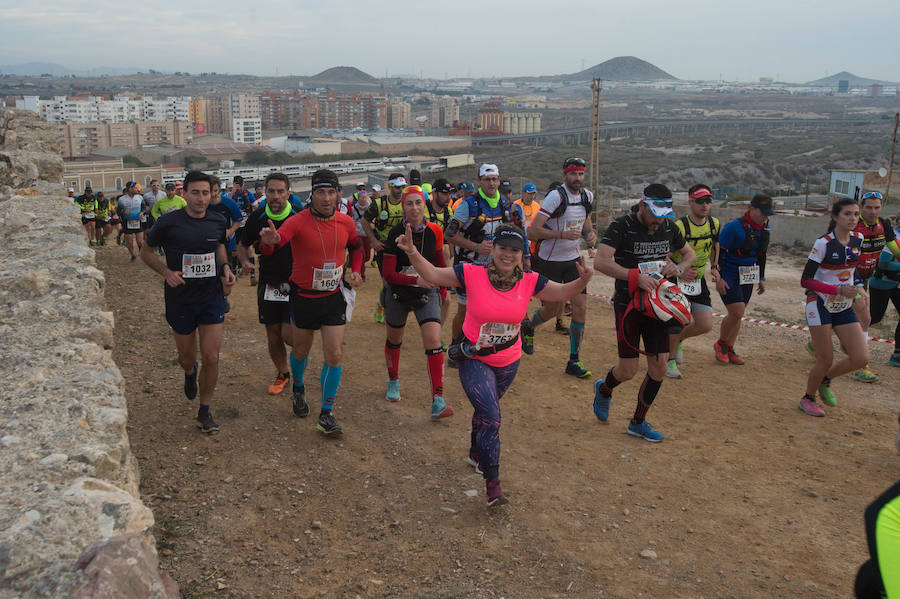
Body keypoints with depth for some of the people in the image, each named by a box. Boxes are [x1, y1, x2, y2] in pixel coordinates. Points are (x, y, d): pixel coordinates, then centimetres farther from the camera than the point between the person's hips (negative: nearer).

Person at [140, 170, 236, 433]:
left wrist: (225, 267, 1)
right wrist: (166, 272, -15)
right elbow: (146, 251, 2)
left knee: (211, 358, -4)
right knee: (187, 358, 13)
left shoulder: (218, 222, -2)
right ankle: (190, 372, 51)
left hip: (212, 297, 1)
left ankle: (205, 410, 14)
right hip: (180, 300, -1)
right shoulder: (168, 222, -12)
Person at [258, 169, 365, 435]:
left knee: (334, 356, -3)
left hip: (334, 297, 2)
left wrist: (356, 271, 1)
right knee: (301, 350, 16)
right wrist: (268, 241, -57)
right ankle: (298, 389, 48)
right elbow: (273, 244, -33)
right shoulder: (298, 221, -17)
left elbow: (355, 246, 17)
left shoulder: (345, 222, -4)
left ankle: (327, 414, 10)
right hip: (304, 298, -2)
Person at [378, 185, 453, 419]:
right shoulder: (396, 234, -16)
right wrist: (417, 280, -27)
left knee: (434, 342, -14)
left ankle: (438, 401, -13)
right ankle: (393, 382, 46)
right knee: (394, 340, 18)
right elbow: (388, 274, -18)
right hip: (398, 293, -1)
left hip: (426, 293, 1)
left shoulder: (434, 231, -8)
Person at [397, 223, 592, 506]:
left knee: (486, 410, 25)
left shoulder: (529, 281, -10)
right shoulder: (472, 274, -19)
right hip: (474, 359, -4)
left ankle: (476, 453, 52)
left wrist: (582, 281, -23)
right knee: (490, 416, -15)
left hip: (508, 362, 4)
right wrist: (412, 252, -31)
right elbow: (433, 275, -16)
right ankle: (492, 482, -3)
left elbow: (561, 293, -4)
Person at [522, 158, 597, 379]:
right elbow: (532, 231, -22)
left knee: (581, 307, -4)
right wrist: (563, 234, -30)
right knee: (553, 309, 5)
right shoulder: (556, 196, -18)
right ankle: (528, 326, 40)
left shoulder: (587, 196, 2)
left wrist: (591, 234, 0)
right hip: (550, 261, -5)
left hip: (573, 259, 5)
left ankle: (574, 361, 6)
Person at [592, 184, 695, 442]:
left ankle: (638, 423, 21)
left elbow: (690, 253, 19)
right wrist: (636, 276, -34)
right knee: (628, 370, -4)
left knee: (659, 368, 3)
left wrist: (678, 268, -3)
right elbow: (600, 261, -26)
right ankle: (604, 389, 32)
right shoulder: (622, 226, -14)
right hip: (628, 305, -5)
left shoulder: (668, 227, 4)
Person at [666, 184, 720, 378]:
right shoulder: (679, 226, -21)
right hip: (677, 279, -6)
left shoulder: (714, 223, -2)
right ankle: (670, 360, 9)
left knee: (705, 325, -1)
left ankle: (677, 339, 30)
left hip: (699, 280, 6)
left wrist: (714, 267, 15)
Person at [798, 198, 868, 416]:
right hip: (820, 306, -6)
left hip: (844, 308, 6)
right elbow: (806, 280, -17)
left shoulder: (858, 239, 3)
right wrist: (838, 290, -23)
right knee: (826, 360, -3)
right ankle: (808, 398, 22)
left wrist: (858, 286, 5)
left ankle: (825, 380, 22)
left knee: (861, 358, -4)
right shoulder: (823, 244, -16)